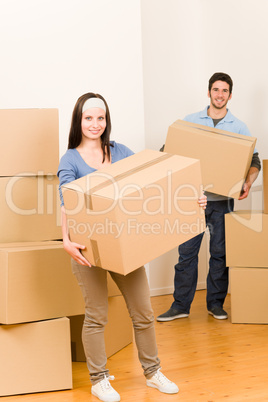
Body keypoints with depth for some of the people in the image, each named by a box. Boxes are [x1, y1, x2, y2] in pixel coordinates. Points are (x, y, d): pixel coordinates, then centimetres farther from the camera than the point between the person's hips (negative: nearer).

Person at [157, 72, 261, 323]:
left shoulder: (239, 128, 6)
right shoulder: (190, 122, 6)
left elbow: (254, 161, 4)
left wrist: (247, 183, -14)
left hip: (222, 201, 0)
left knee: (220, 253, 7)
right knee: (186, 252, 1)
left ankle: (216, 303, 20)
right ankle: (180, 305, 10)